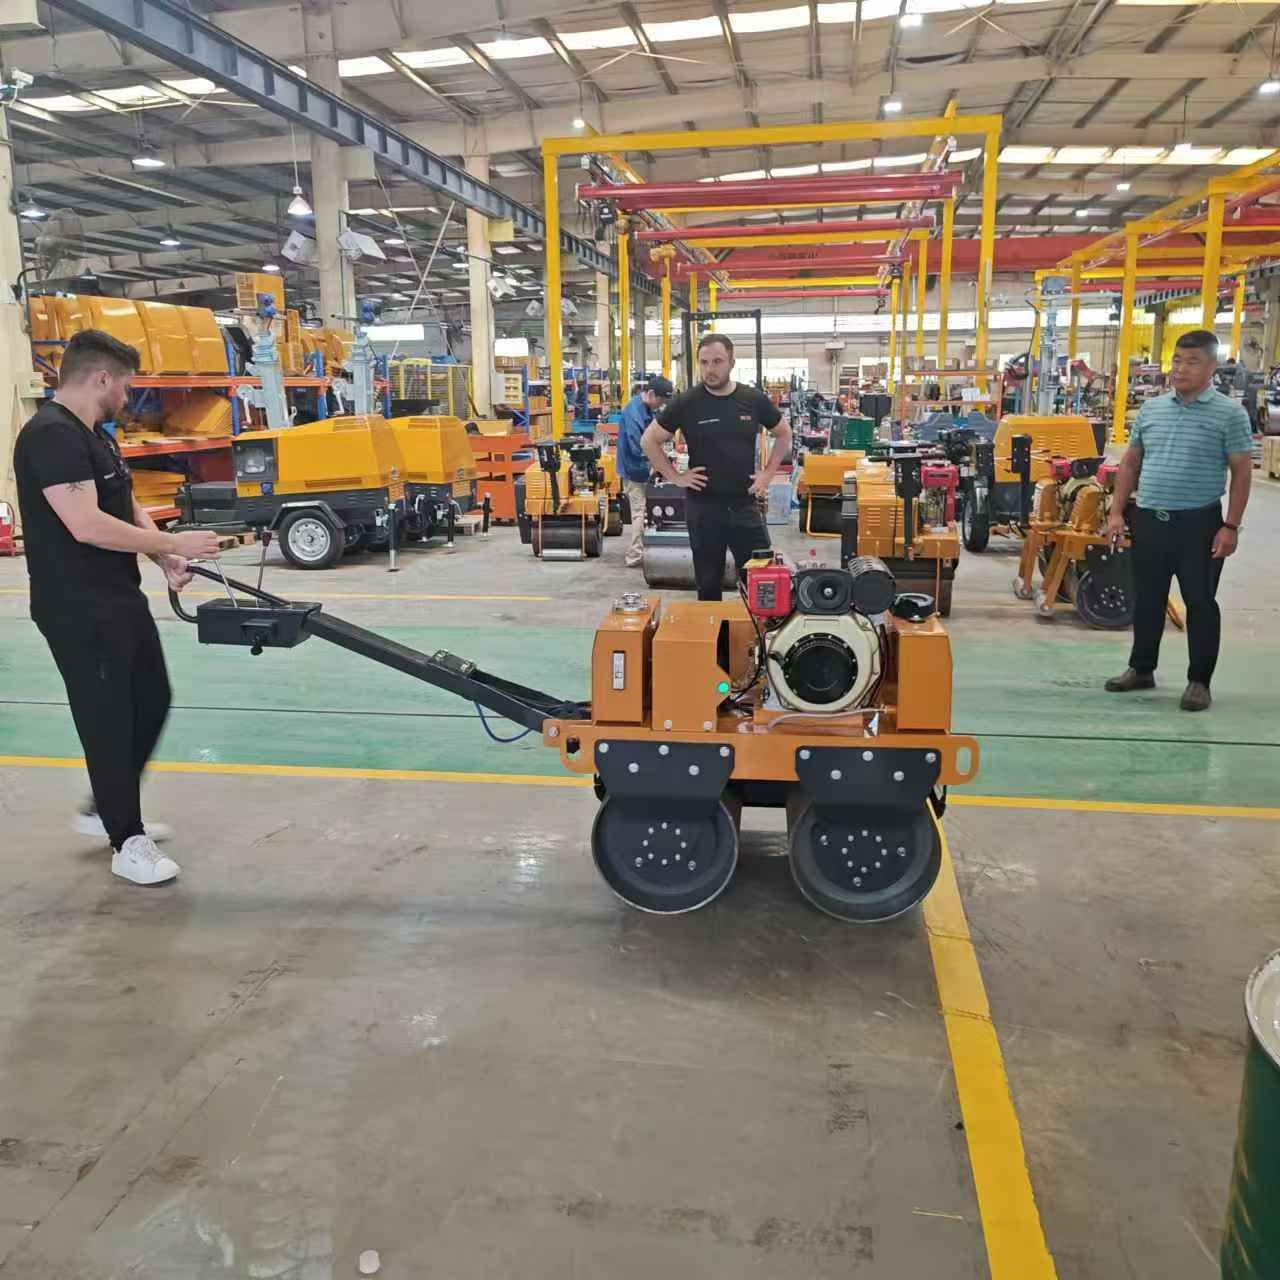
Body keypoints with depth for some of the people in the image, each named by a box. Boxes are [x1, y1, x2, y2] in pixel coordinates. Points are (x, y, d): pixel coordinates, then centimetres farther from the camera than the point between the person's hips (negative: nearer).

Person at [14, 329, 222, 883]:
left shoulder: (95, 436, 13)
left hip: (121, 599, 10)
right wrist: (172, 544, -19)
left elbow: (129, 510, 16)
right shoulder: (51, 436, -19)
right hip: (78, 611, -10)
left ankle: (107, 810, 34)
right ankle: (127, 843, 14)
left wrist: (166, 561, -1)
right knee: (108, 721, 0)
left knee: (152, 702, 17)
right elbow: (88, 525, -28)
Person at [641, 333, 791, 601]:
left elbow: (783, 434, 16)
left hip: (745, 504, 1)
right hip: (703, 506, -1)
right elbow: (649, 440, 3)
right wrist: (674, 477, -3)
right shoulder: (686, 403, -5)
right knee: (708, 582, 10)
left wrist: (769, 472, 6)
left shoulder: (754, 399, 0)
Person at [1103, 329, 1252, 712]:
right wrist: (1117, 512, 8)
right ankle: (1141, 669, 27)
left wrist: (1231, 526, -11)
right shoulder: (1150, 409, 9)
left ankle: (1199, 681, 13)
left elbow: (1241, 472, -5)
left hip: (1199, 523, -4)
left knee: (1200, 603, 4)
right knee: (1146, 600, 13)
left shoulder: (1229, 413, -4)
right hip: (1149, 519, 4)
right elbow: (1130, 463, 15)